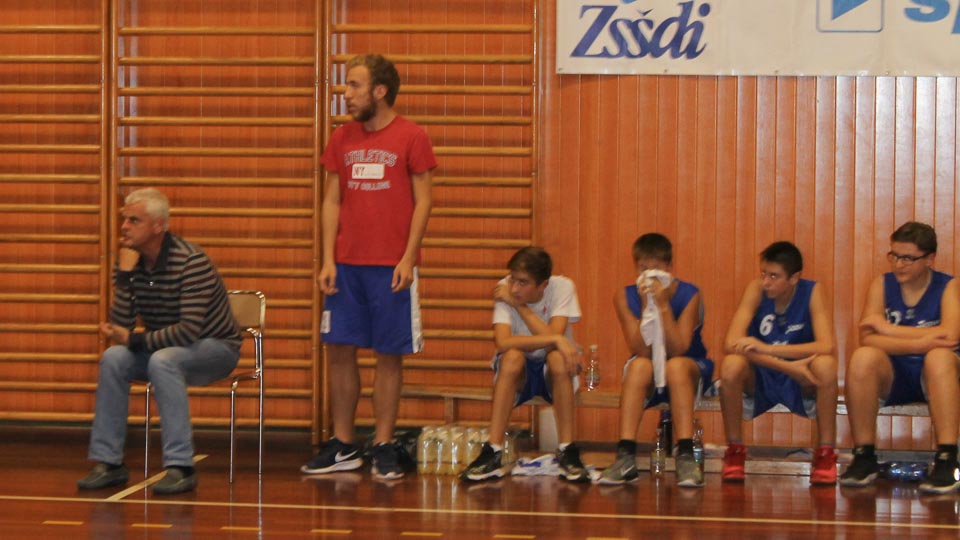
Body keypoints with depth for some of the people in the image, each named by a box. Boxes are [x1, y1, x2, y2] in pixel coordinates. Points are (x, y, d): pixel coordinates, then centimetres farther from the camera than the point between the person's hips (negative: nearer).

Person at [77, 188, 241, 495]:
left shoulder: (191, 262, -23)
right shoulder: (132, 261, -4)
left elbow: (189, 330, -29)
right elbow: (121, 325, -9)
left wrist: (133, 340, -23)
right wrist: (125, 274, -20)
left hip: (215, 347, -6)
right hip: (165, 348, 6)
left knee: (162, 360, -35)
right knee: (114, 358, -20)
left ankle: (180, 467, -34)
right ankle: (108, 462, -15)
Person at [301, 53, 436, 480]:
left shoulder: (411, 137, -2)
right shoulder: (342, 138, 10)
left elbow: (422, 201, -3)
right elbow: (332, 201, 10)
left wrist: (408, 259, -12)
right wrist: (328, 260, 1)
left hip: (391, 267, -4)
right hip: (346, 264, 4)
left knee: (389, 353, 1)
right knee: (339, 349, 3)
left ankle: (384, 446, 8)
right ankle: (342, 446, 13)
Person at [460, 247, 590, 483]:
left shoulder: (562, 287, -16)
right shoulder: (505, 290, -17)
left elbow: (553, 335, -29)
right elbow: (502, 343, -32)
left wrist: (519, 305, -25)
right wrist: (556, 340, -35)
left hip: (554, 374, 0)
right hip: (516, 375, 0)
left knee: (556, 357, -34)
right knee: (513, 356, -34)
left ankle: (567, 452, -27)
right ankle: (493, 453, -32)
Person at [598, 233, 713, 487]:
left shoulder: (689, 295, -12)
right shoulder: (625, 297, -7)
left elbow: (678, 350, -21)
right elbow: (641, 351, -16)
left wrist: (663, 306, -26)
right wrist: (646, 306, -24)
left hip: (688, 372, -1)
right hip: (647, 380, 1)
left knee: (676, 365, -36)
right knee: (640, 365, -34)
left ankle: (686, 456, -42)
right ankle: (625, 457, -40)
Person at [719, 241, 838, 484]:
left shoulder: (812, 291, -13)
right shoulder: (756, 289, -13)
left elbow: (826, 346, -27)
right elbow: (732, 343, -24)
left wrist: (768, 349, -35)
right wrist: (789, 366, -33)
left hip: (800, 383, 0)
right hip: (759, 381, 0)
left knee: (826, 365, -33)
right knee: (731, 365, -32)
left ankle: (825, 454, -16)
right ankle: (734, 451, -12)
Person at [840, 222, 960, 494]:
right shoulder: (882, 285, 3)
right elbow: (868, 339, -12)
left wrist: (888, 329, -17)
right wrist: (920, 342, -25)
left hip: (932, 379, -2)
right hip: (892, 379, 2)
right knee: (863, 357, -29)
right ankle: (864, 458, -22)